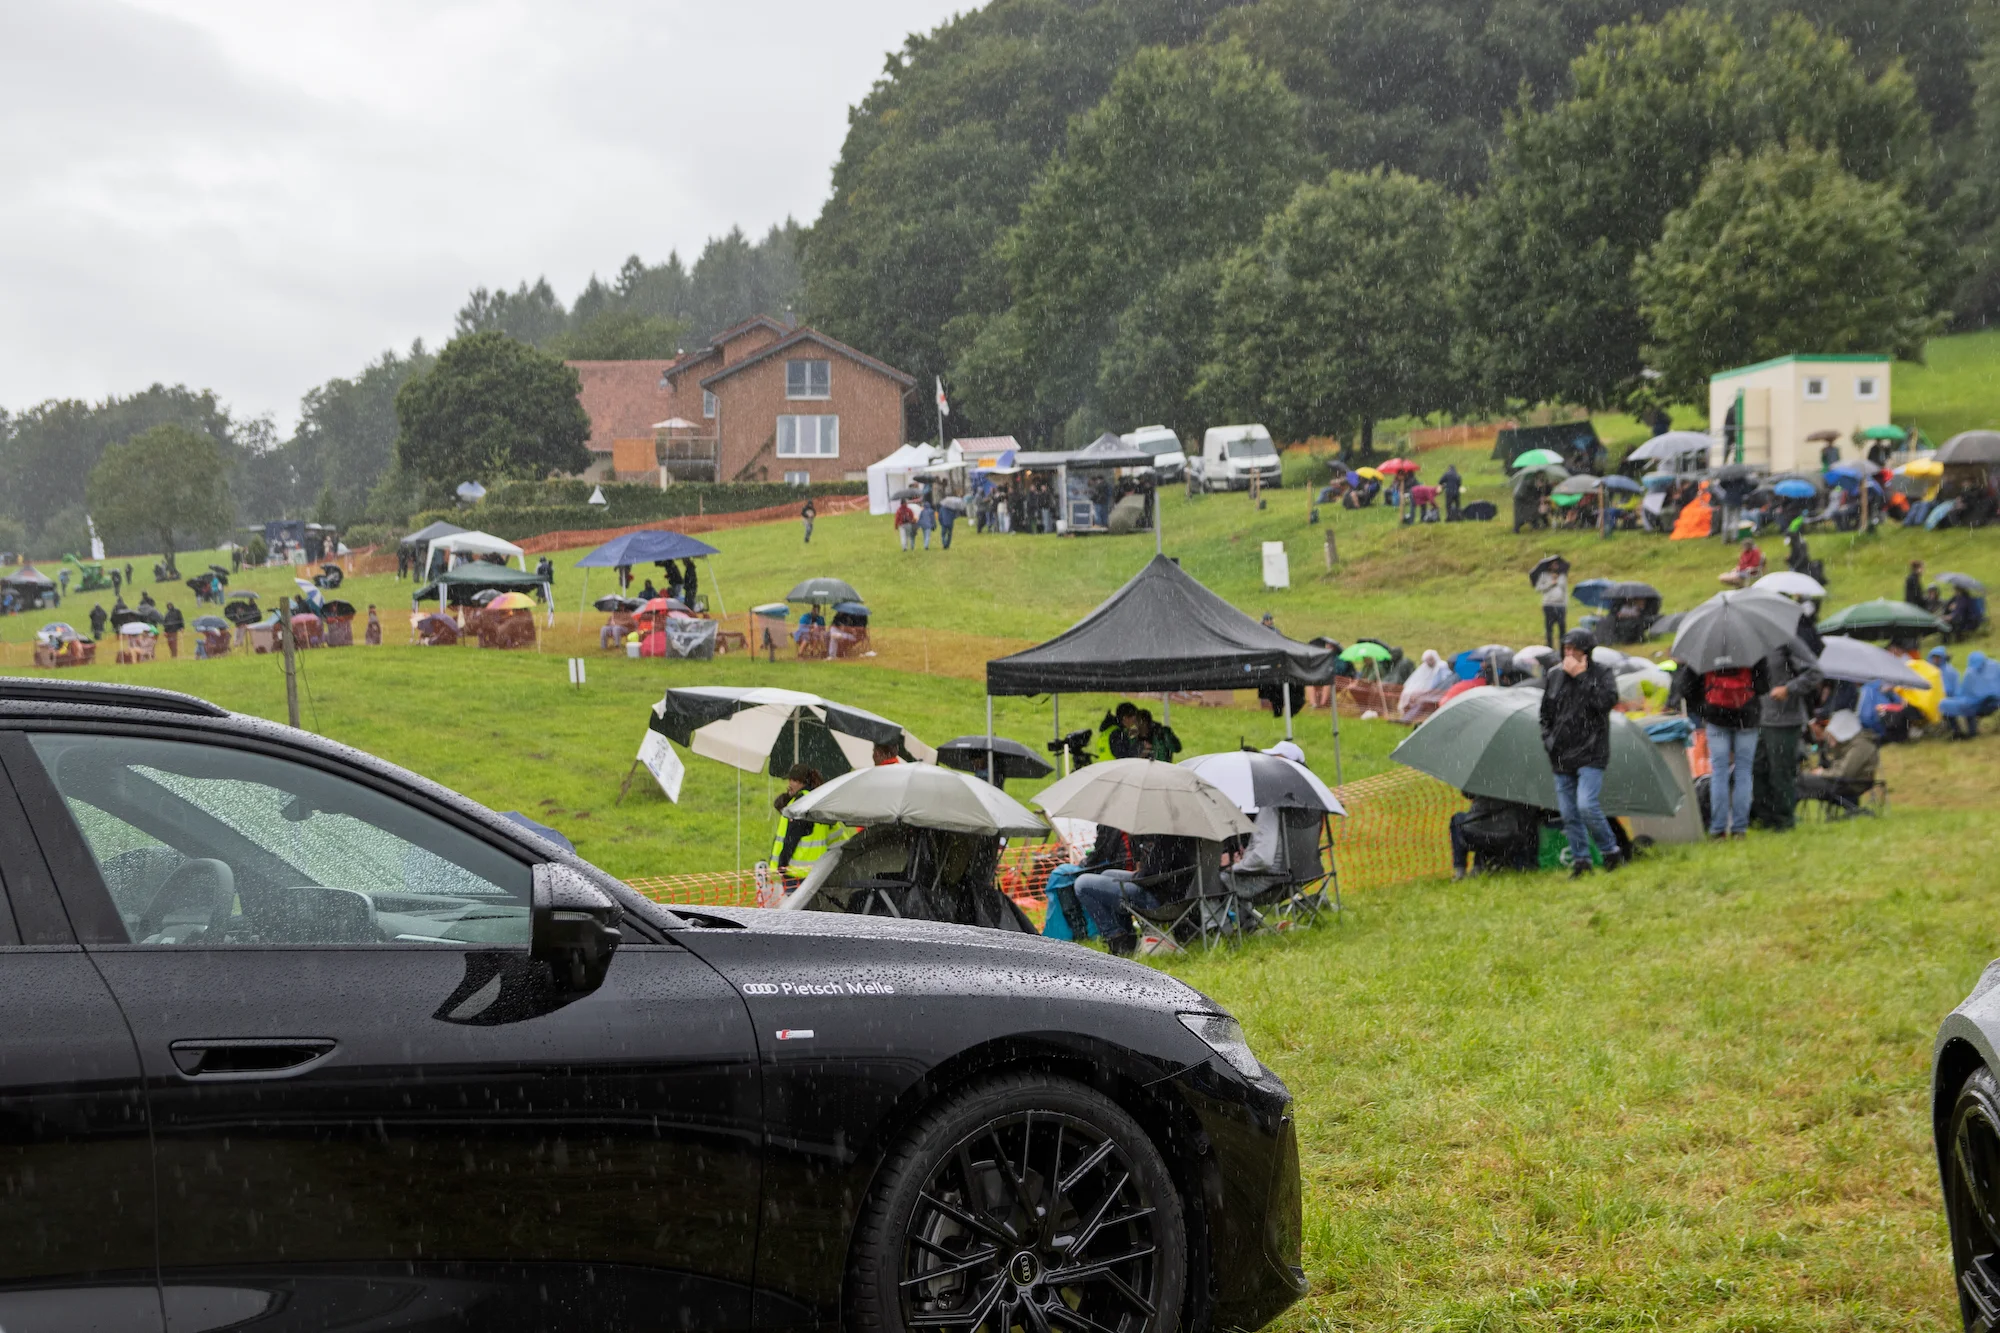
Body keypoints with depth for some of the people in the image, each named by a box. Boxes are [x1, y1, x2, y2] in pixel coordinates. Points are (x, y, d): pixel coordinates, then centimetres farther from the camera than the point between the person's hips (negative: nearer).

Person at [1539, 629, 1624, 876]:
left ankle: (1609, 850, 1)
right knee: (1569, 813, 5)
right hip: (1562, 757, 5)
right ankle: (1580, 860, 15)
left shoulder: (1601, 673, -3)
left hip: (1590, 754, -5)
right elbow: (1546, 713, 21)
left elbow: (1607, 701, -23)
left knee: (1587, 805, -18)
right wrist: (1548, 740, 7)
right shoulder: (1555, 676, 10)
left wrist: (1581, 676, -20)